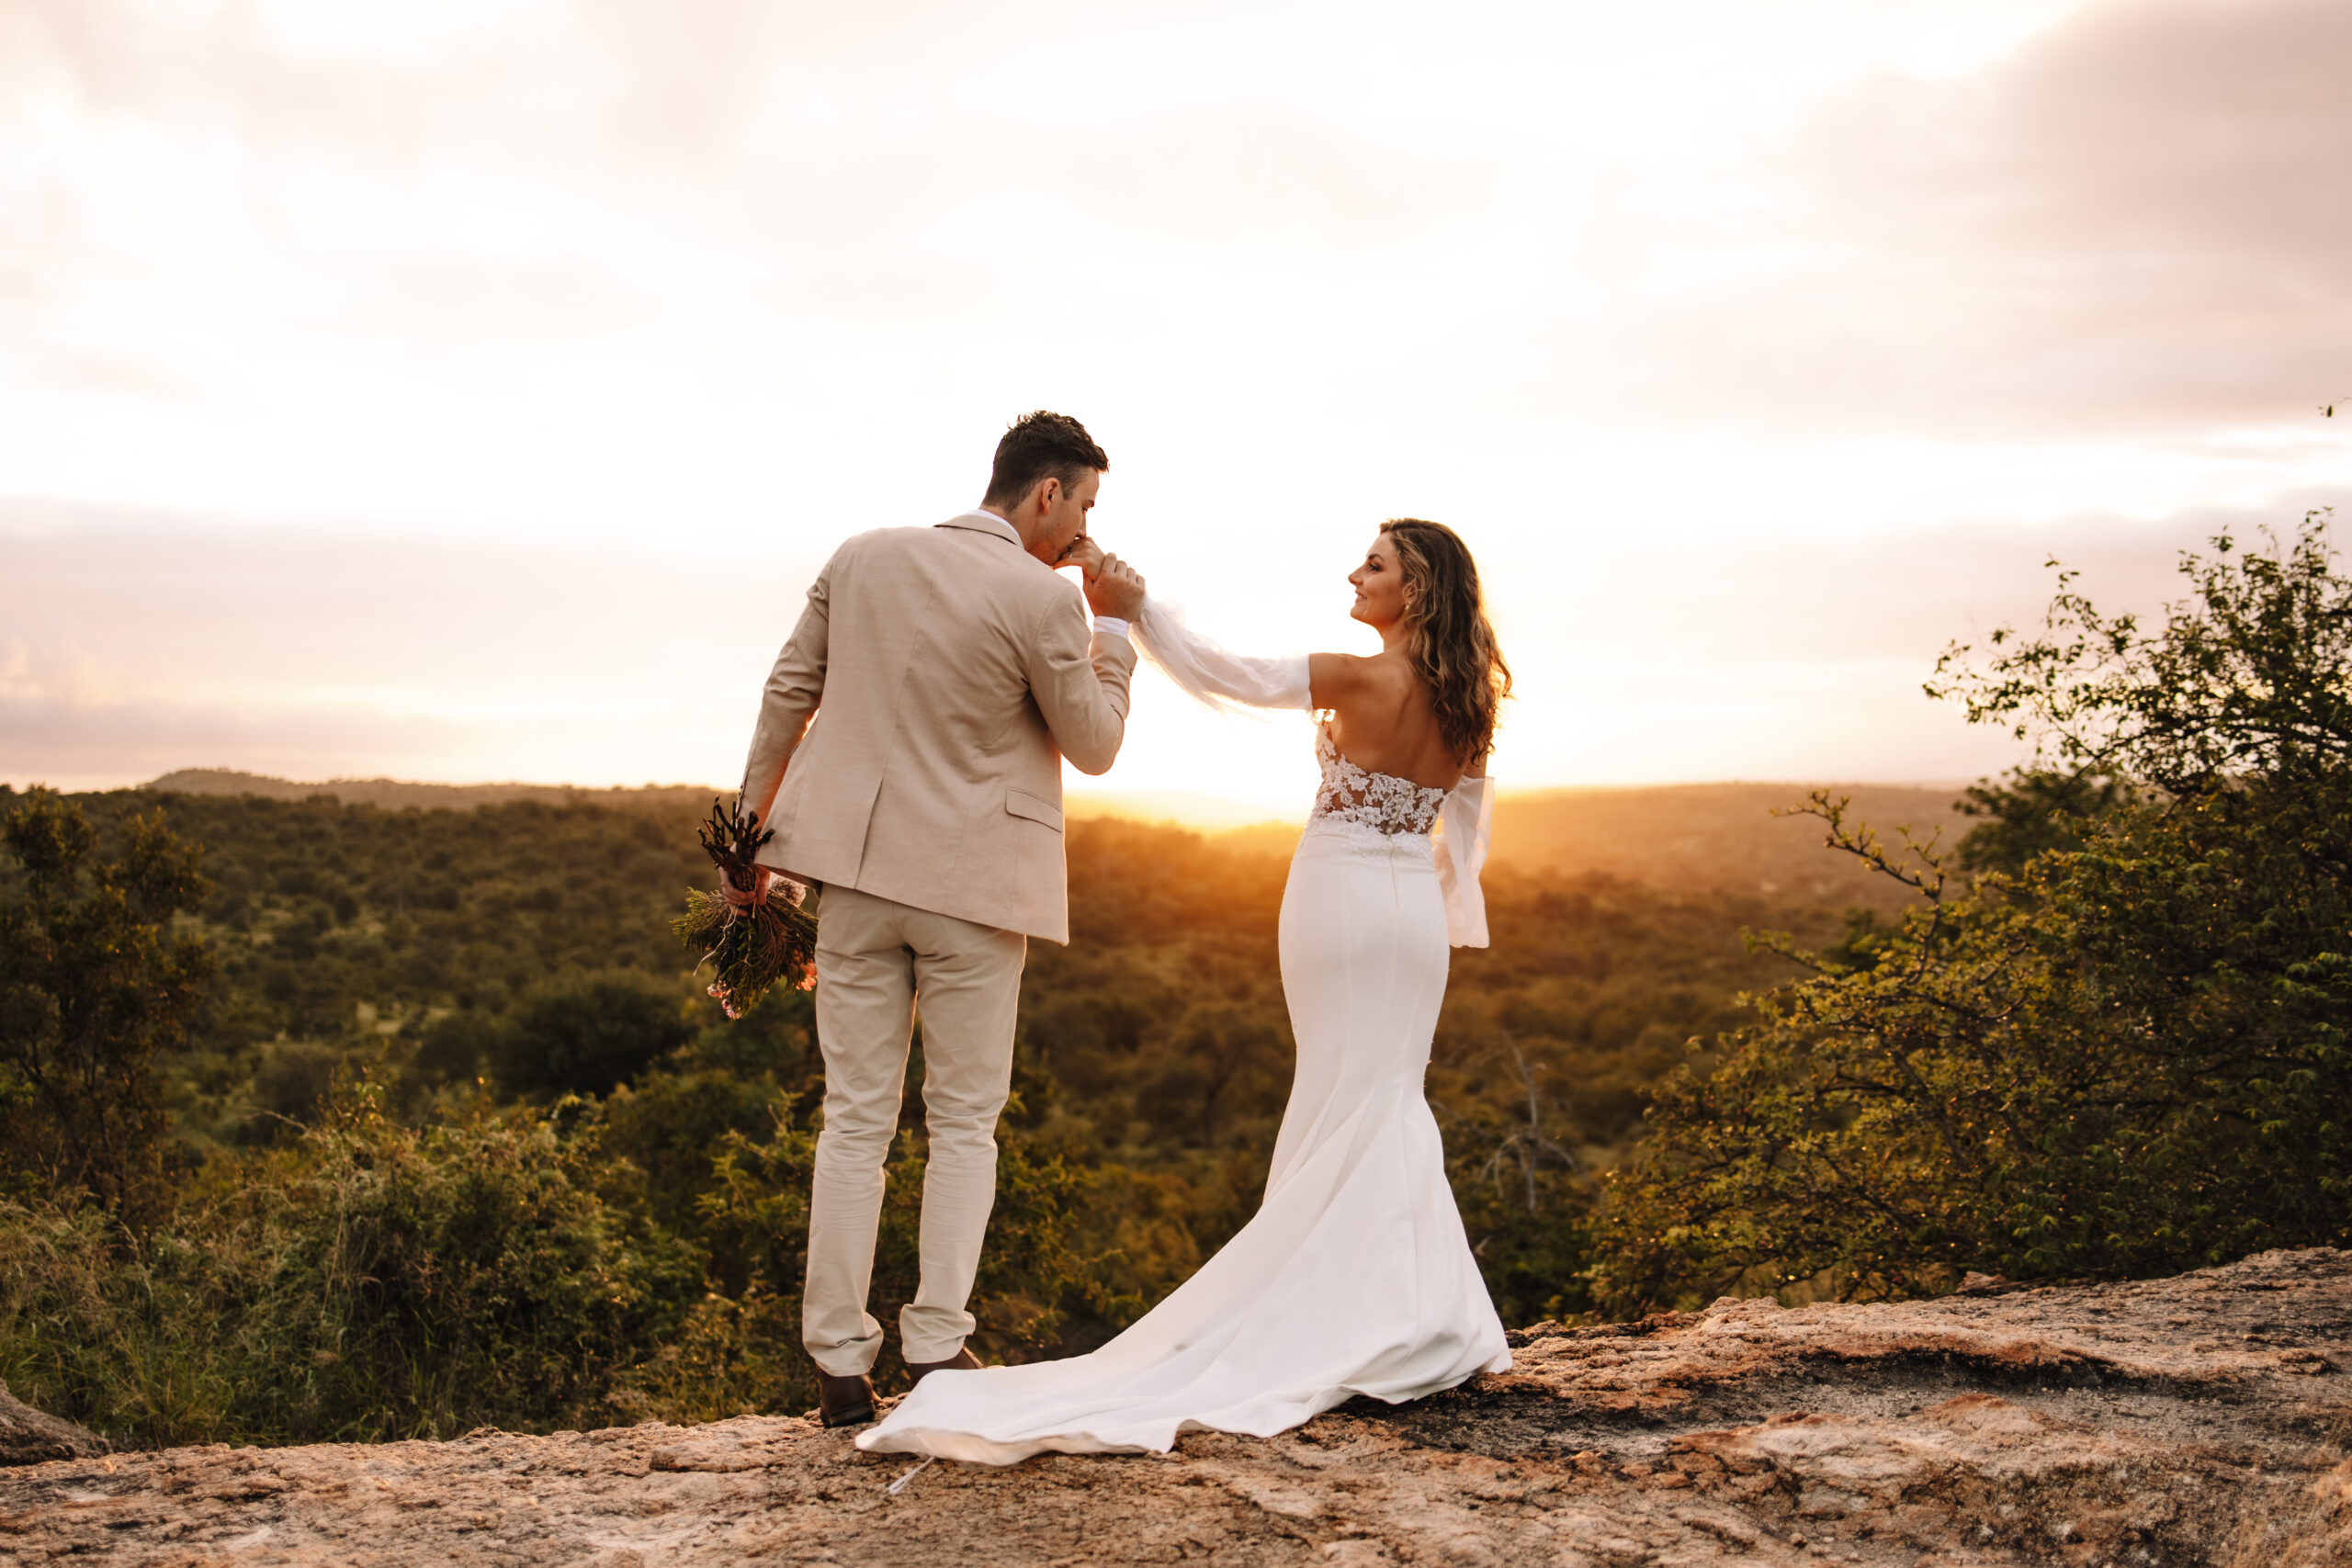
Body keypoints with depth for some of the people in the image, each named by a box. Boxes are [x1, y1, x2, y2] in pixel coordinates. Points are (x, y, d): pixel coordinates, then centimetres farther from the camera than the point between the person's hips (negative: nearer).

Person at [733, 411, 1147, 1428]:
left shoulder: (861, 558, 4)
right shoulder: (1040, 598, -12)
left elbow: (787, 694, 9)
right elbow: (1095, 747, -1)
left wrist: (752, 829, 18)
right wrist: (1112, 625, 9)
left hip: (857, 866, 4)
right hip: (971, 882, -4)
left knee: (855, 1116, 8)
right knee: (964, 1121, 10)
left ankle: (840, 1364, 10)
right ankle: (936, 1346, 5)